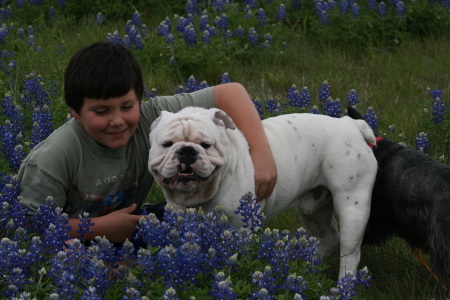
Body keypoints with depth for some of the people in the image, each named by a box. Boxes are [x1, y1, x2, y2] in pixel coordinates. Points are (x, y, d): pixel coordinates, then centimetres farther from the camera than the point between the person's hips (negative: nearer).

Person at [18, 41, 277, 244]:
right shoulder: (56, 157, -30)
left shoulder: (151, 118, -21)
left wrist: (261, 151, -32)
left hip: (126, 228, 6)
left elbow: (229, 93, -19)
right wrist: (102, 227, -26)